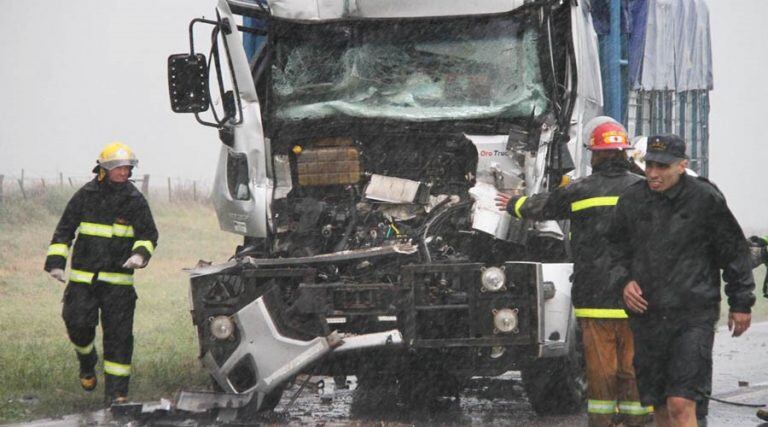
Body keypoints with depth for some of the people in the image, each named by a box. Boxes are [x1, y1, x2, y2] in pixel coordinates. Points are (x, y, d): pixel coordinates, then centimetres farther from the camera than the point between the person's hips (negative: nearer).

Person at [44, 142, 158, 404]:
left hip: (119, 278, 0)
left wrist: (140, 254, -17)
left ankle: (116, 391, 1)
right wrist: (56, 261, -1)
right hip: (83, 277, 0)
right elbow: (64, 230, 8)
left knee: (119, 334, -4)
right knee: (77, 324, -5)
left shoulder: (134, 200, 1)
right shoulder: (86, 196, 2)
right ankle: (87, 363, 29)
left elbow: (148, 234, 4)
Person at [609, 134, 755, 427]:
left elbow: (734, 251, 4)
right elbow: (617, 248, 21)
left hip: (693, 316, -4)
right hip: (646, 314, 5)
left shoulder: (705, 199, -5)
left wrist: (741, 303, 7)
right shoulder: (631, 200, 6)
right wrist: (624, 281, 3)